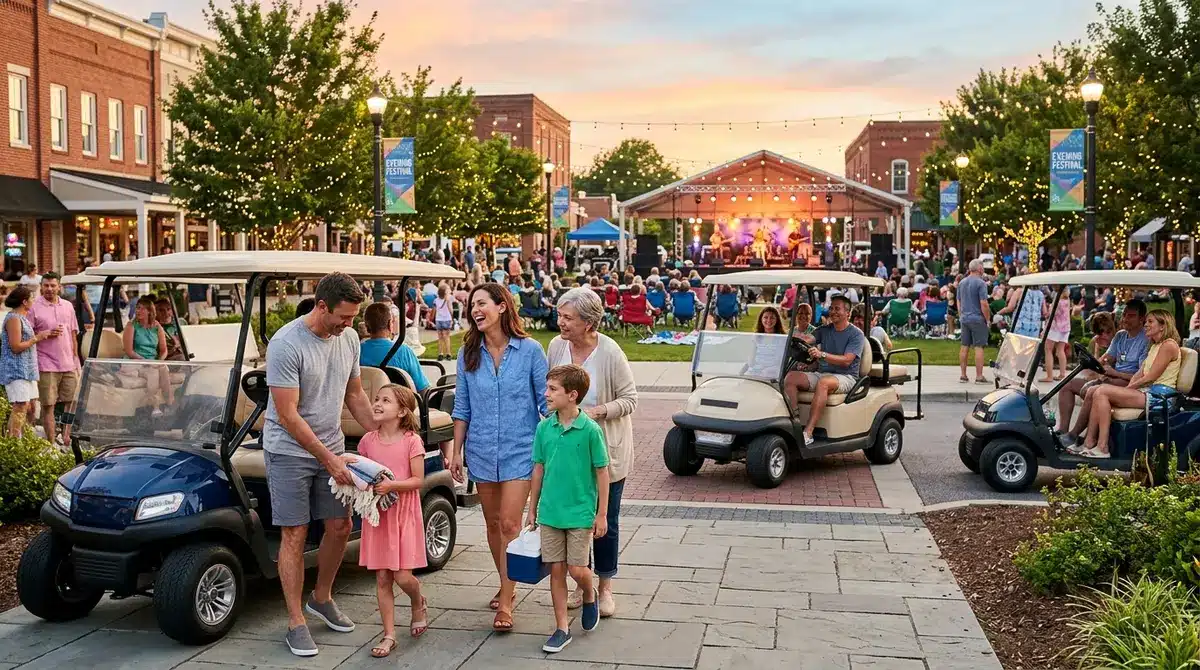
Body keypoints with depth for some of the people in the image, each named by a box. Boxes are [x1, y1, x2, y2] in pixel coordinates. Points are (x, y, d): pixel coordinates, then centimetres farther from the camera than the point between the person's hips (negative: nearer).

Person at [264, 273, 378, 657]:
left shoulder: (349, 338, 0)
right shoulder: (286, 344, -21)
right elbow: (288, 415, -21)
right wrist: (329, 459, -20)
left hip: (332, 448, 6)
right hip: (290, 451, -6)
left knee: (340, 526, 9)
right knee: (295, 535, -2)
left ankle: (322, 598, 31)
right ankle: (296, 622, 9)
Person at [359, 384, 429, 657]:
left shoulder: (411, 441, -8)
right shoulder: (368, 440, 4)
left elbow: (418, 480, -10)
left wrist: (391, 485, -24)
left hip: (404, 514, -4)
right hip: (377, 514, 4)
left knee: (403, 576, -5)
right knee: (382, 578, 4)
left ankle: (418, 604, 29)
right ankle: (389, 635, 13)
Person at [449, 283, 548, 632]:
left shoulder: (529, 350, -7)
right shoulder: (468, 353, 3)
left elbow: (547, 402, -2)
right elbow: (462, 407, 9)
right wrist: (457, 451, 7)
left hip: (519, 449, -4)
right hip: (482, 450, 4)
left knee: (510, 524, -8)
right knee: (493, 523, 13)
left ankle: (505, 603, -1)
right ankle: (507, 587, 31)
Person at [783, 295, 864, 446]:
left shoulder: (856, 334, -2)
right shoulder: (824, 330, 16)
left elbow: (846, 360, -16)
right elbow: (808, 338, -4)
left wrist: (822, 354, -31)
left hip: (845, 377, -6)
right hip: (821, 373, 6)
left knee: (823, 383, -39)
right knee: (790, 377, -19)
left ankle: (808, 433, -42)